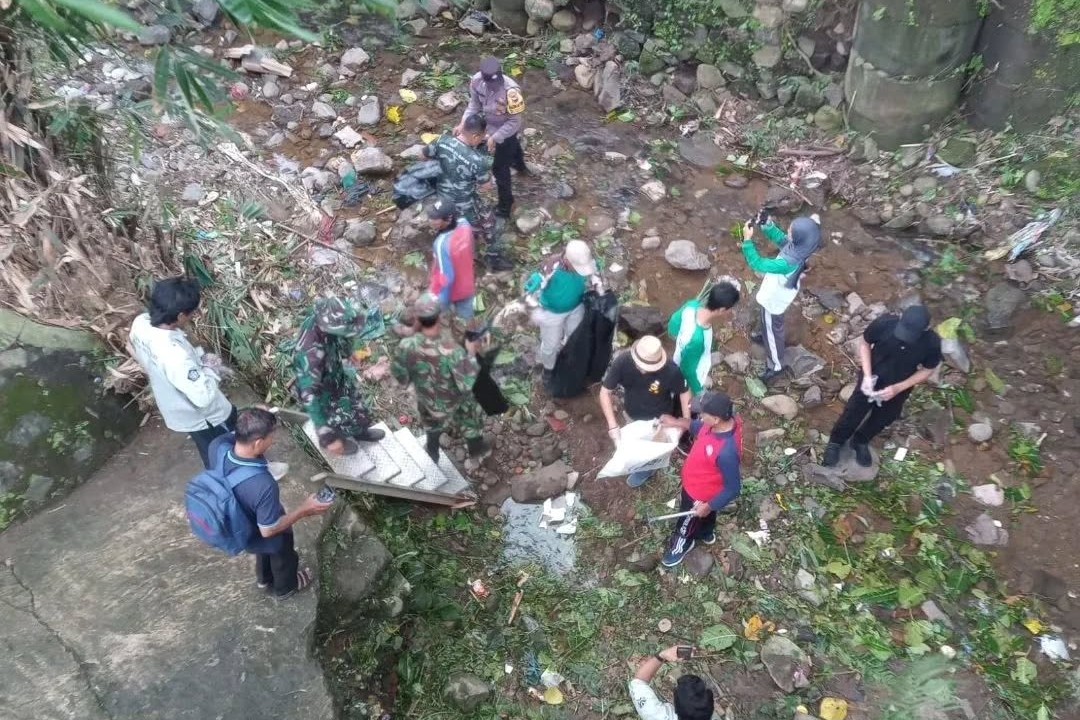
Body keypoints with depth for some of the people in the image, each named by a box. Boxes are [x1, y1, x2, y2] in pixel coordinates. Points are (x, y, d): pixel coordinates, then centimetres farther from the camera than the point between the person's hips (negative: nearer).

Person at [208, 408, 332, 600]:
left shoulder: (219, 448, -30)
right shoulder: (263, 485, -47)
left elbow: (228, 436, -2)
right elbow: (269, 530, -31)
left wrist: (256, 420, -11)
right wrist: (304, 510, -22)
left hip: (242, 528, 6)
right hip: (270, 538, -6)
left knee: (263, 553, 38)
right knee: (283, 560, 30)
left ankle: (264, 579, 67)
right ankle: (284, 588, 60)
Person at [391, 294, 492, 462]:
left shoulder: (407, 346, -30)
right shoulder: (452, 351, -42)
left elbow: (400, 375, -12)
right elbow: (468, 384, -31)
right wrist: (471, 354, -22)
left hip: (427, 400, 3)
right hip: (454, 402, -3)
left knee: (433, 426, 36)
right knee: (471, 419, 31)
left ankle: (432, 456, 61)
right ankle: (476, 448, 58)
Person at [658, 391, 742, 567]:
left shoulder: (727, 452, -45)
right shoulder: (725, 421, -23)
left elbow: (733, 489, -30)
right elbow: (698, 427, 3)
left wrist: (709, 506, -18)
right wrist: (676, 422, -4)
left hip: (700, 494, -7)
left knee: (687, 522, 25)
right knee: (706, 517, 37)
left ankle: (682, 544, 56)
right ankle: (706, 534, 66)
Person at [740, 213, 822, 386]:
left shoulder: (790, 262, -44)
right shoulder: (799, 247, -21)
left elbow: (758, 264, -39)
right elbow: (780, 238, -2)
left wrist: (747, 239, -37)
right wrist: (767, 224, -18)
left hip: (774, 298, -8)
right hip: (776, 293, 8)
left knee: (773, 329, 16)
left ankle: (776, 366, 38)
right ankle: (766, 337, 65)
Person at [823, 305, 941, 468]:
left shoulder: (932, 343, -31)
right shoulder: (884, 323, -33)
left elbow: (927, 371, -13)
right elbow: (864, 343, -14)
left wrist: (898, 388, -23)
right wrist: (867, 375, -22)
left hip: (899, 386, 1)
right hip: (872, 378, -1)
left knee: (883, 418, 23)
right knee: (854, 411, 15)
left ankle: (861, 441, 52)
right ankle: (835, 442, 42)